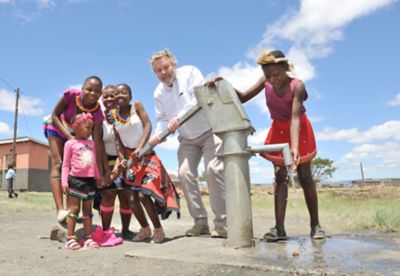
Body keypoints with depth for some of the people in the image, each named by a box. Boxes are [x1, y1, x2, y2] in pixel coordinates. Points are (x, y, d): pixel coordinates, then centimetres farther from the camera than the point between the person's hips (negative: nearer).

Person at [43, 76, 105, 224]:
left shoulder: (97, 113, -31)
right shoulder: (71, 94, -33)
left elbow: (97, 143, -33)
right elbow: (54, 115, -21)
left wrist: (100, 172, -37)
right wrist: (69, 136, -32)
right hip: (58, 129, -2)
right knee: (57, 164, -15)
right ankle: (60, 210, -26)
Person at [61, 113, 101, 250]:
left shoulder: (91, 143, 13)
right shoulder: (70, 143, -2)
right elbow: (66, 164, -3)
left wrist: (98, 178, 16)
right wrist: (64, 182, -9)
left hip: (90, 180, 5)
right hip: (76, 179, -5)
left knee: (88, 210, 8)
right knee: (74, 209, -2)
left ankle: (88, 238, 13)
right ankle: (70, 238, 5)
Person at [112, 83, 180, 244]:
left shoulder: (137, 106, -4)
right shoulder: (113, 115, 4)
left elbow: (148, 125, -14)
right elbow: (118, 140, 3)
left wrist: (140, 148, -26)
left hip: (145, 153, -4)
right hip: (129, 156, 4)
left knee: (143, 194, -16)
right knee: (131, 197, 0)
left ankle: (158, 229, 2)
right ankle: (144, 228, 22)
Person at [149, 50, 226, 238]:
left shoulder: (190, 72, -10)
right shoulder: (159, 93, 5)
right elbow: (163, 119, 5)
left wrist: (179, 117, -33)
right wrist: (159, 134, -17)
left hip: (209, 131, -5)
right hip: (187, 139, 5)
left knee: (213, 170, -19)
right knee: (185, 173, -8)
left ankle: (222, 222, -13)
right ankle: (200, 221, 2)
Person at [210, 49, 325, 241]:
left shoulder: (297, 86, -27)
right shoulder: (265, 82, -13)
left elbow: (295, 118, -36)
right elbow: (242, 98, -8)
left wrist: (294, 147, -47)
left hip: (299, 130, -3)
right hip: (278, 130, 4)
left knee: (305, 178, -1)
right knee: (280, 178, -5)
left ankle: (315, 224, 9)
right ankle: (279, 228, -10)